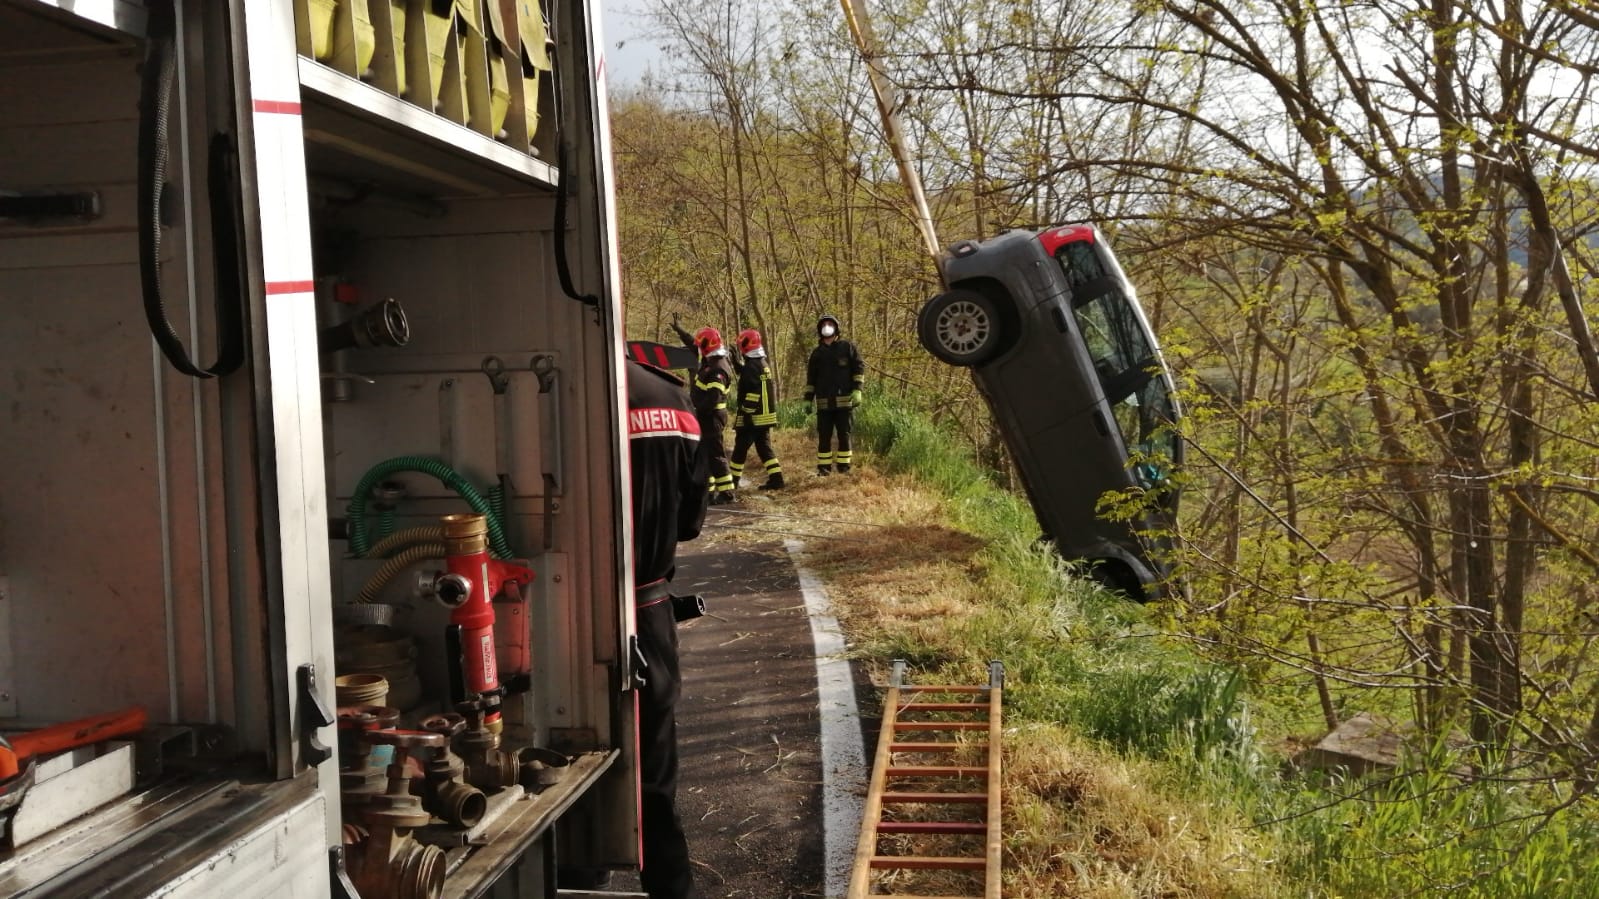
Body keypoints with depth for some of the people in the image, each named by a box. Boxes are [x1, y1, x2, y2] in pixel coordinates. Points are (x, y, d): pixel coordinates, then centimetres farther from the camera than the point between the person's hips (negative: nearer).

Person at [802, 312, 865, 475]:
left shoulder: (847, 347, 4)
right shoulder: (817, 353, 13)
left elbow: (859, 368, 1)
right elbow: (810, 378, 16)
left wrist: (857, 390, -10)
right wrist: (808, 400, 11)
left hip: (844, 401, -2)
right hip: (823, 402, 3)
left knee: (844, 434, 1)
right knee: (824, 436, 2)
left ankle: (844, 466, 7)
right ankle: (823, 468, 6)